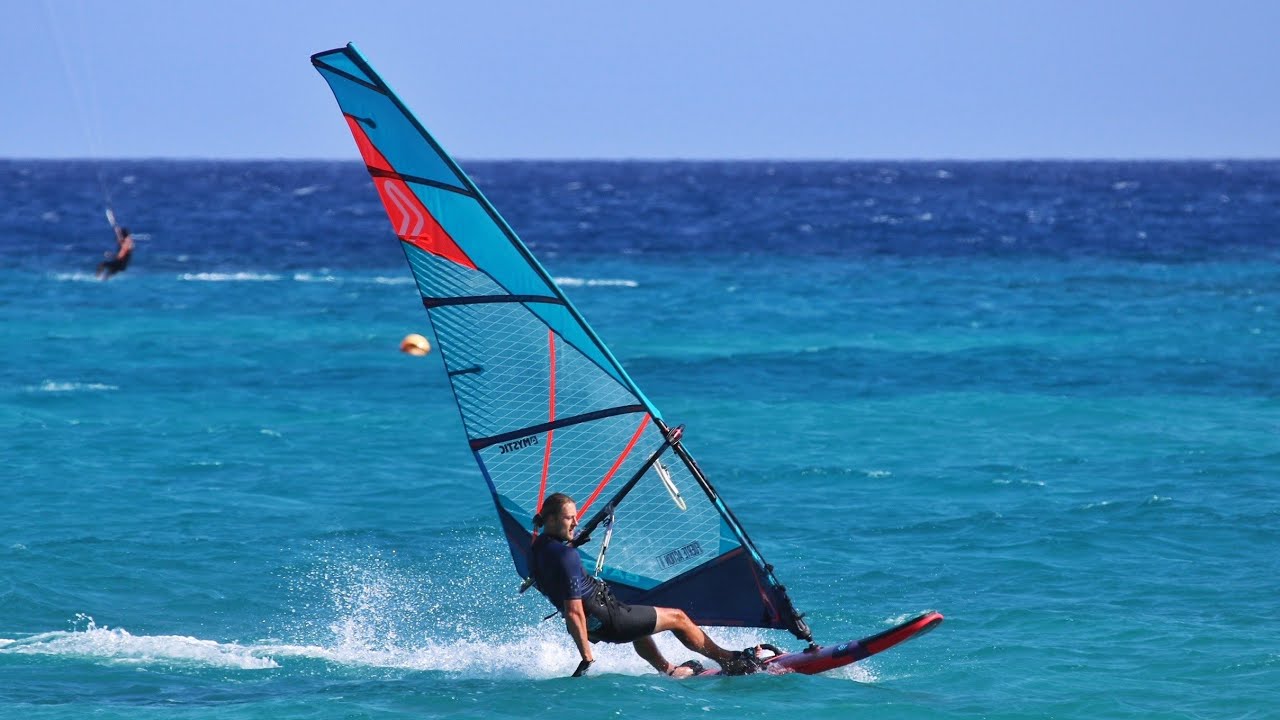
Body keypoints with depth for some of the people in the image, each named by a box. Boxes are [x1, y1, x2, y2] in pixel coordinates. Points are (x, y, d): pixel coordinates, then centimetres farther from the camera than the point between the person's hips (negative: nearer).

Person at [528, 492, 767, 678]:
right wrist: (586, 658, -27)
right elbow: (574, 612, -30)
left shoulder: (537, 549, 0)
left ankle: (668, 670, 47)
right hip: (605, 619, -10)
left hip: (590, 623, 10)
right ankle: (730, 661, 26)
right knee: (677, 618, 10)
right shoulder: (565, 556, -29)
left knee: (638, 621, 39)